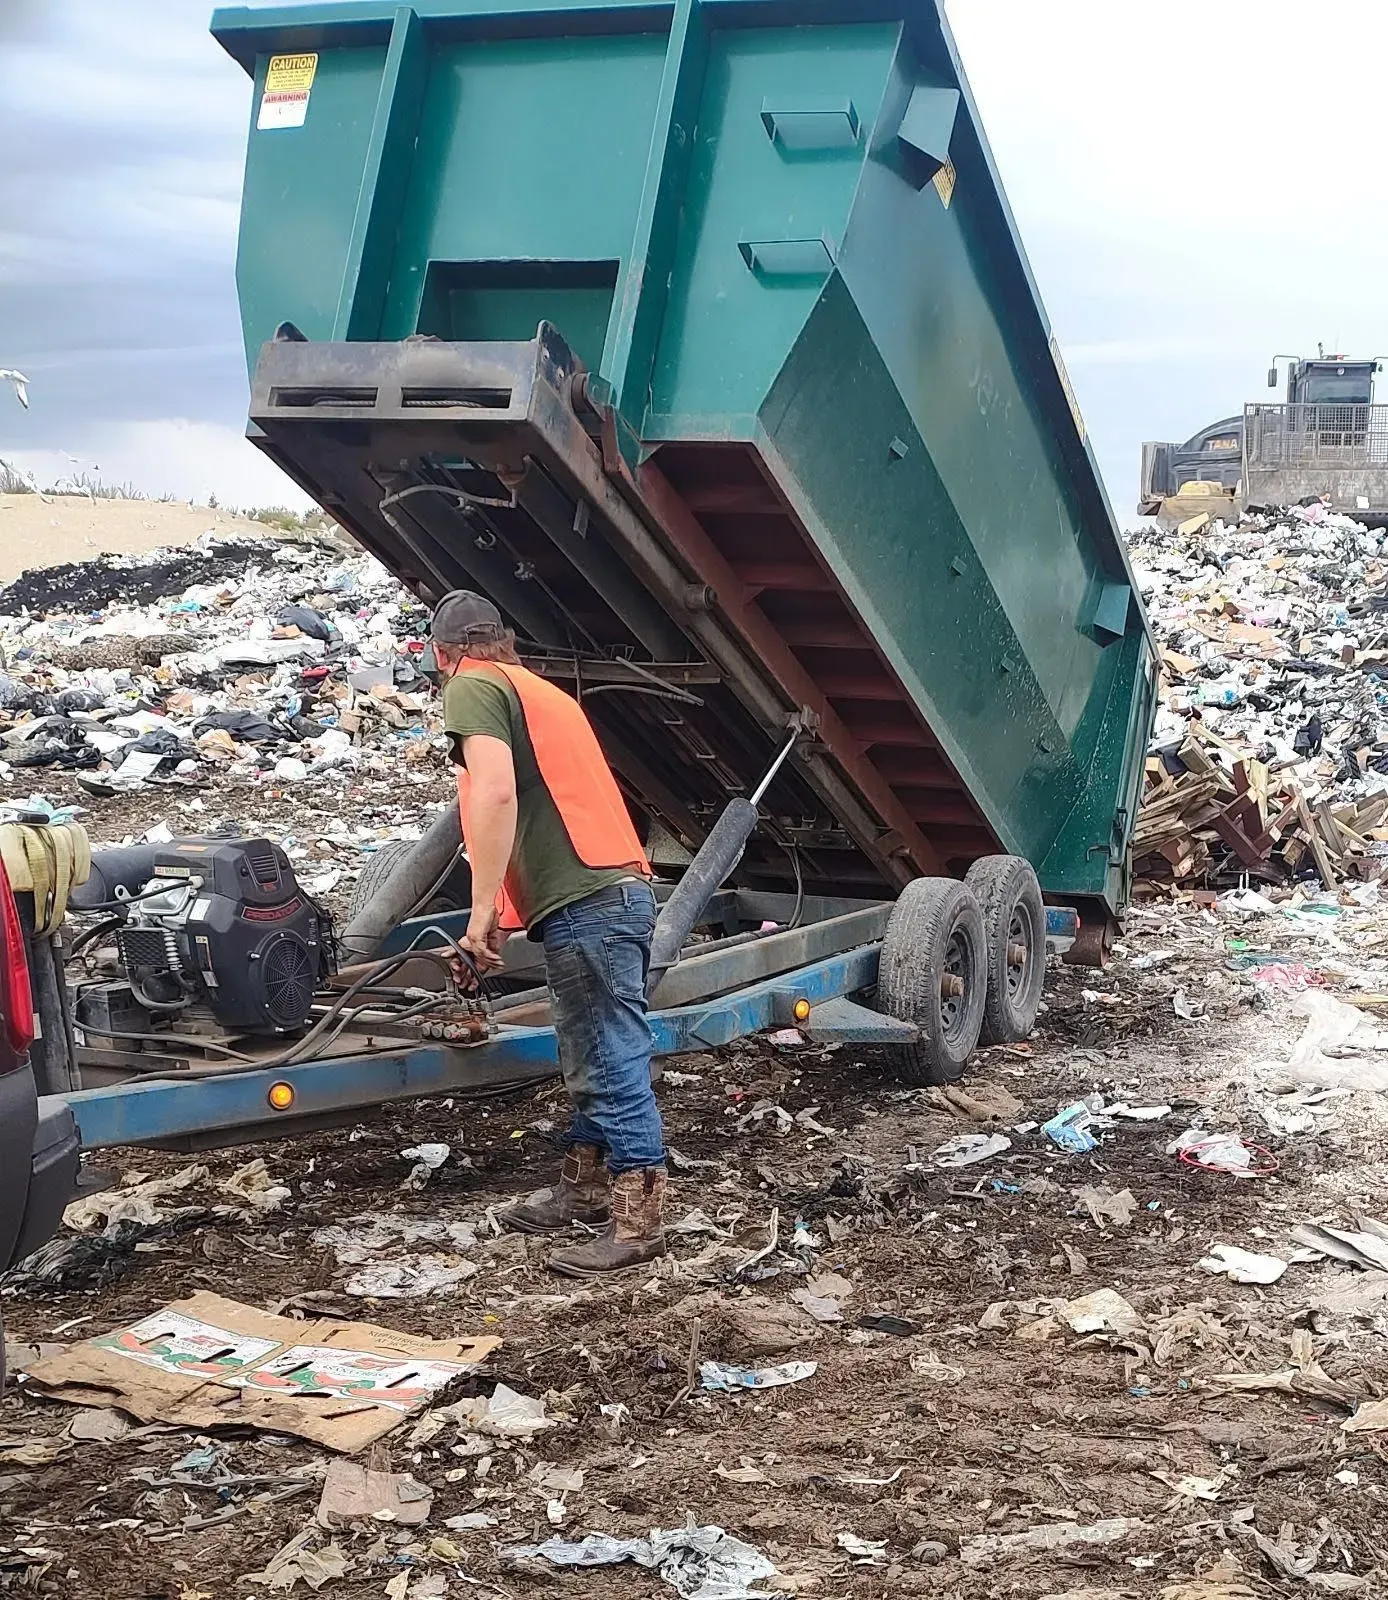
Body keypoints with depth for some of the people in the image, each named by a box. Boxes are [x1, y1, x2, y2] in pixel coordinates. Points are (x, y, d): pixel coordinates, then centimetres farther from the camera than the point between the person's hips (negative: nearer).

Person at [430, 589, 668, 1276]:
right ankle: (582, 1190, 31)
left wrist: (483, 909, -15)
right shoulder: (543, 692, 27)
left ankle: (637, 1224, -1)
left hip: (586, 904, -10)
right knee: (595, 1062, 19)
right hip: (619, 891, 10)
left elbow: (496, 791, -18)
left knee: (612, 1064, -5)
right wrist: (504, 916, 43)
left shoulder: (474, 686, -1)